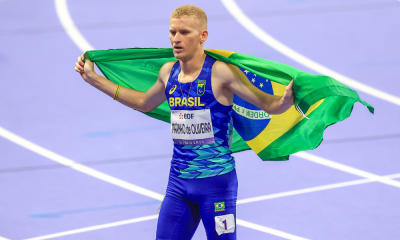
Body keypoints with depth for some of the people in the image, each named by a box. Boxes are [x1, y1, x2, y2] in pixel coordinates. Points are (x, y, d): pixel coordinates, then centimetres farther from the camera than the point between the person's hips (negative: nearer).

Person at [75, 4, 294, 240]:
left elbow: (268, 104, -16)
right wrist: (94, 79, 29)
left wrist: (286, 100, -40)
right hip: (178, 181, 6)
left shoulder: (219, 72, -15)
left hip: (217, 180, -6)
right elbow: (144, 103, 26)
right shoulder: (168, 72, 5)